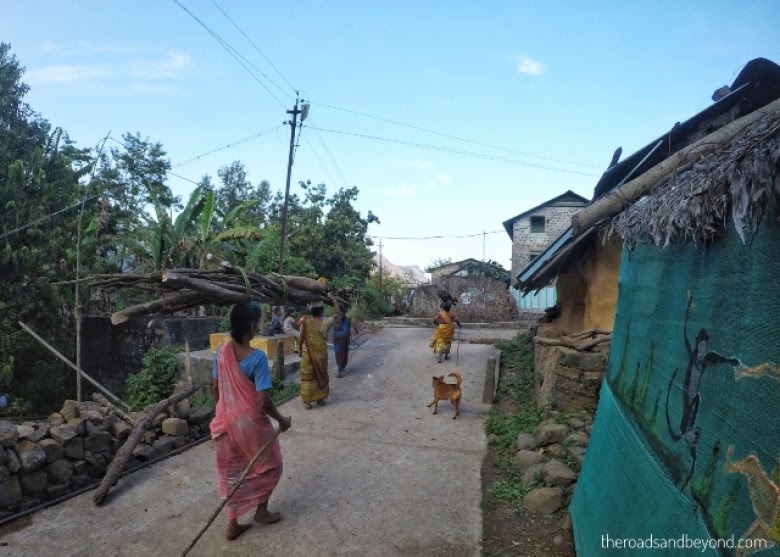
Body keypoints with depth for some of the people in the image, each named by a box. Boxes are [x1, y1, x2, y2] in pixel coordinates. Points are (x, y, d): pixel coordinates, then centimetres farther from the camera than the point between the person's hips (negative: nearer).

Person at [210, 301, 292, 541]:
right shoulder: (257, 357, -24)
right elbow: (263, 401, -24)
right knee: (269, 466, 21)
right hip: (250, 423, -5)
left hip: (226, 422, 6)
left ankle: (232, 524, 30)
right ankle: (261, 511, 36)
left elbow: (215, 388, 6)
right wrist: (282, 420, -8)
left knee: (232, 473, 19)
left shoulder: (222, 351, -5)